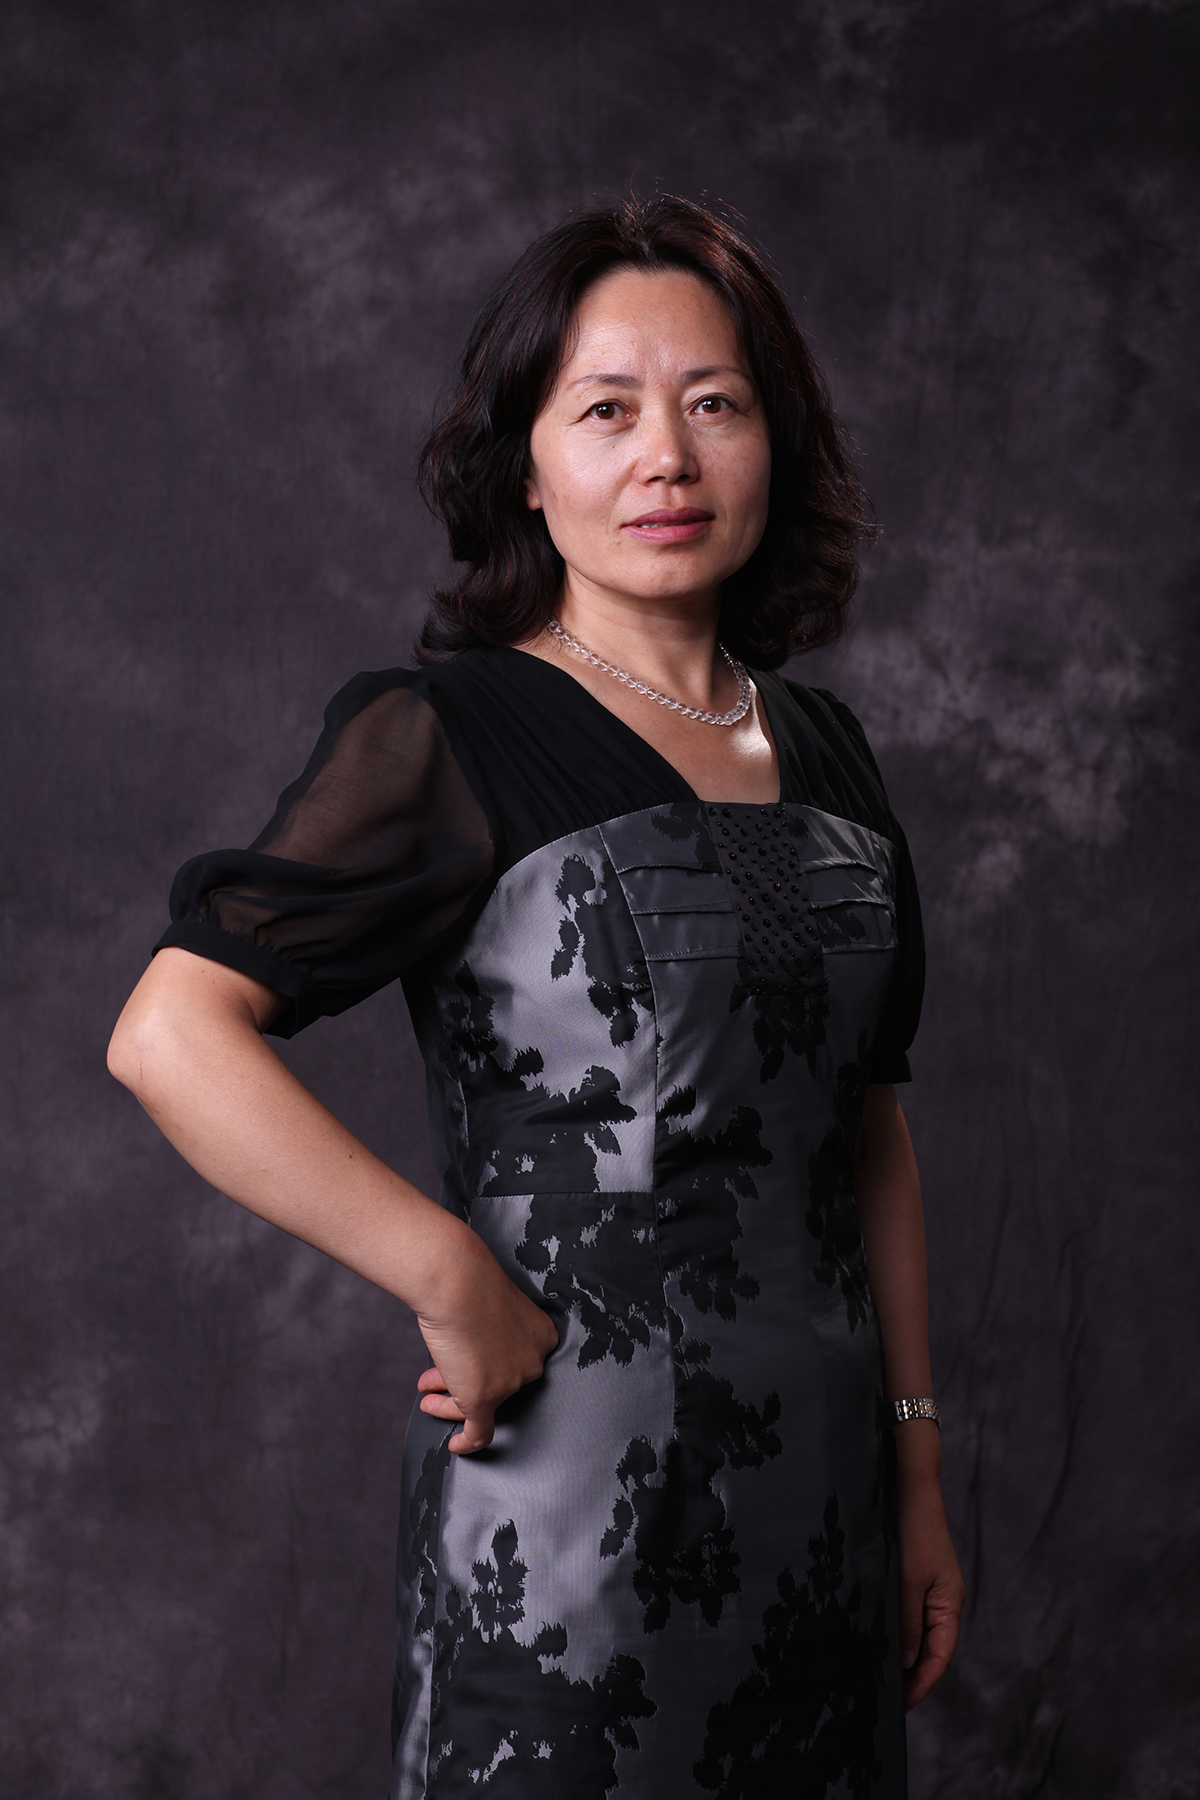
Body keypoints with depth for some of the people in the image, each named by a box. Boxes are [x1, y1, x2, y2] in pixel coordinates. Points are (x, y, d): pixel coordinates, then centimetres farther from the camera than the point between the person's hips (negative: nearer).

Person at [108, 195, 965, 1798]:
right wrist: (457, 1284, -18)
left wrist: (917, 1470, 12)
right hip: (578, 1475, -6)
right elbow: (169, 1034, -18)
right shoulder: (455, 734, -9)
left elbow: (868, 1130, 14)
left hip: (822, 1481, 6)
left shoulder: (822, 751, 10)